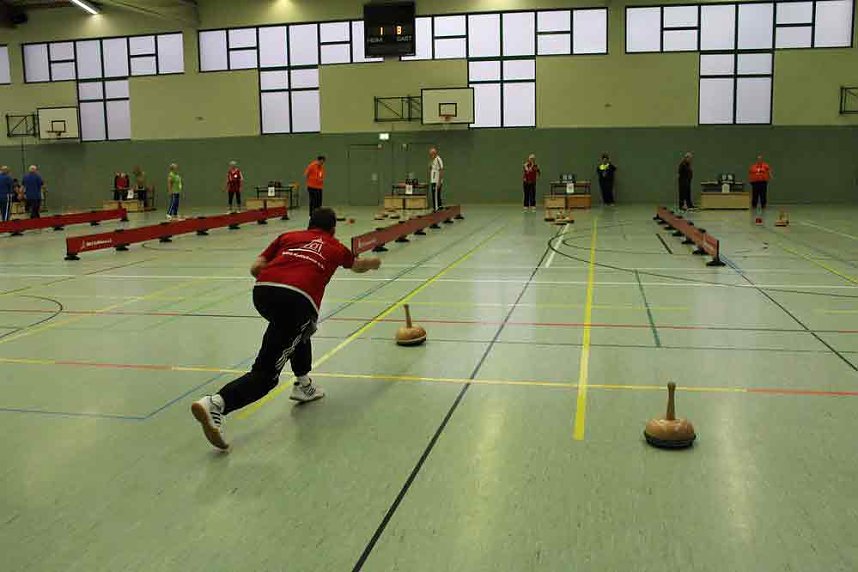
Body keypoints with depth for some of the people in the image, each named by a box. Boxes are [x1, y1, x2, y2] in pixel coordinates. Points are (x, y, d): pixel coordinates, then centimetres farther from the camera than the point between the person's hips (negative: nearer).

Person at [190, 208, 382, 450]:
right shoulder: (335, 247, 29)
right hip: (298, 300, -4)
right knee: (267, 373, -6)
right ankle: (216, 403, -27)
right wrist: (373, 263, 74)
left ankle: (303, 385, 36)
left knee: (301, 328, 36)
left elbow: (255, 268, 18)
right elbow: (357, 265, 52)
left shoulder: (288, 236, 30)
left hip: (261, 291, 4)